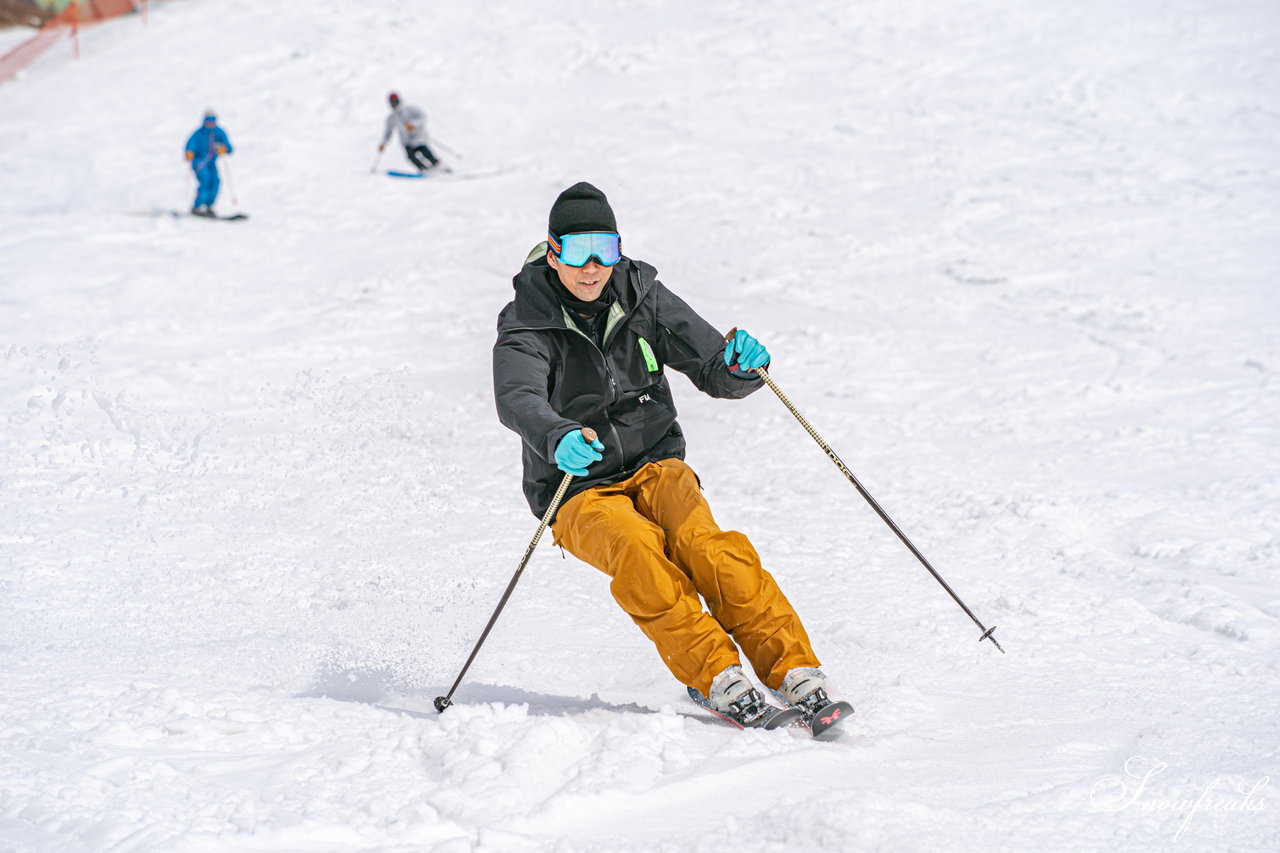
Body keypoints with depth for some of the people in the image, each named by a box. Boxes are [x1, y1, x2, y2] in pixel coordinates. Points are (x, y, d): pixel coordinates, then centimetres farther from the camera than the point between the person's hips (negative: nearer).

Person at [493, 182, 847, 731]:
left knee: (703, 543, -28)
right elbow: (517, 399, -27)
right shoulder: (527, 325, -7)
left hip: (655, 466, 2)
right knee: (635, 547, -34)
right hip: (579, 490, -2)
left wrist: (741, 367, -24)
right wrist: (557, 438, -50)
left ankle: (795, 672, -31)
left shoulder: (644, 299, 2)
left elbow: (714, 372, 1)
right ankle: (718, 678, -35)